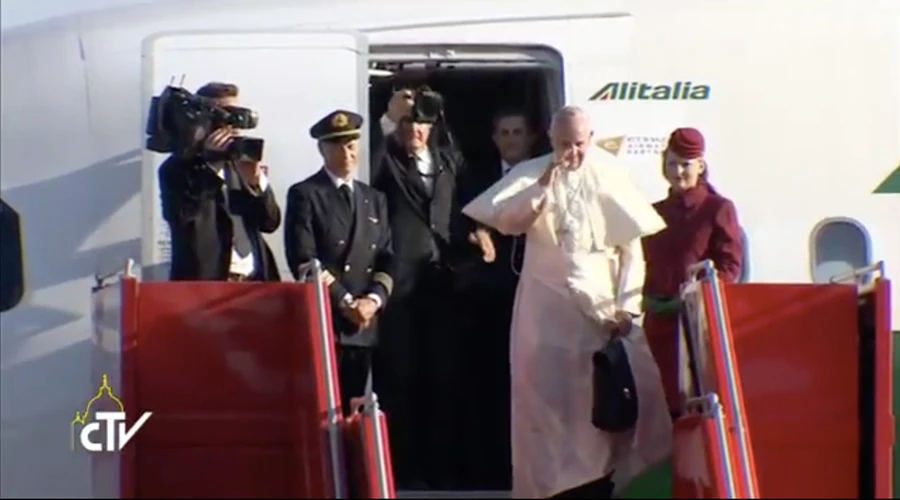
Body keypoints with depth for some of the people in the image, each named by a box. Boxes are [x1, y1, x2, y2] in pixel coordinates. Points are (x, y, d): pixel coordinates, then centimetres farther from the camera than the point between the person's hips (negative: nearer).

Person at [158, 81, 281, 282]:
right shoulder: (178, 168, 1)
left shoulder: (239, 164, 19)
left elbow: (270, 222, 13)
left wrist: (255, 180, -3)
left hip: (253, 282, 6)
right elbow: (184, 219, -16)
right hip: (206, 283, -5)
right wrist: (210, 166, -13)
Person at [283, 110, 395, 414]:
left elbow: (388, 258, 12)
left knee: (352, 410, 5)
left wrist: (373, 300, -6)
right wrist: (344, 302, -13)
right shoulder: (304, 194, 1)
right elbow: (304, 260, -8)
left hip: (365, 324, 5)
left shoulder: (375, 199, 19)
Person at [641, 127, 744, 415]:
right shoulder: (654, 213, 17)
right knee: (671, 399, 4)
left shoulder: (719, 209, 2)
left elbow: (730, 265, -4)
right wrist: (648, 298, 0)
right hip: (660, 320, 5)